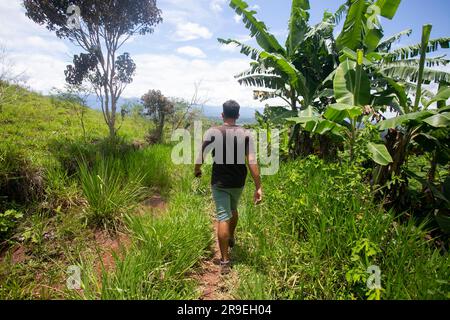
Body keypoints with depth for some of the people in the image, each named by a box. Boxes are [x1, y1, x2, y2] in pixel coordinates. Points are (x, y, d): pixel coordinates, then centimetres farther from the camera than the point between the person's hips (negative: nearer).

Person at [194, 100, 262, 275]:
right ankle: (231, 238, 52)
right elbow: (252, 162, -14)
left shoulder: (212, 132, -10)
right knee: (233, 209, 27)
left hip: (219, 183, -2)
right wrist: (258, 187, -12)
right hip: (238, 182, 3)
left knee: (223, 217, 2)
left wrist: (197, 170, 16)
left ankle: (225, 261, 5)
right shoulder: (246, 134, -8)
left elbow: (201, 156, -5)